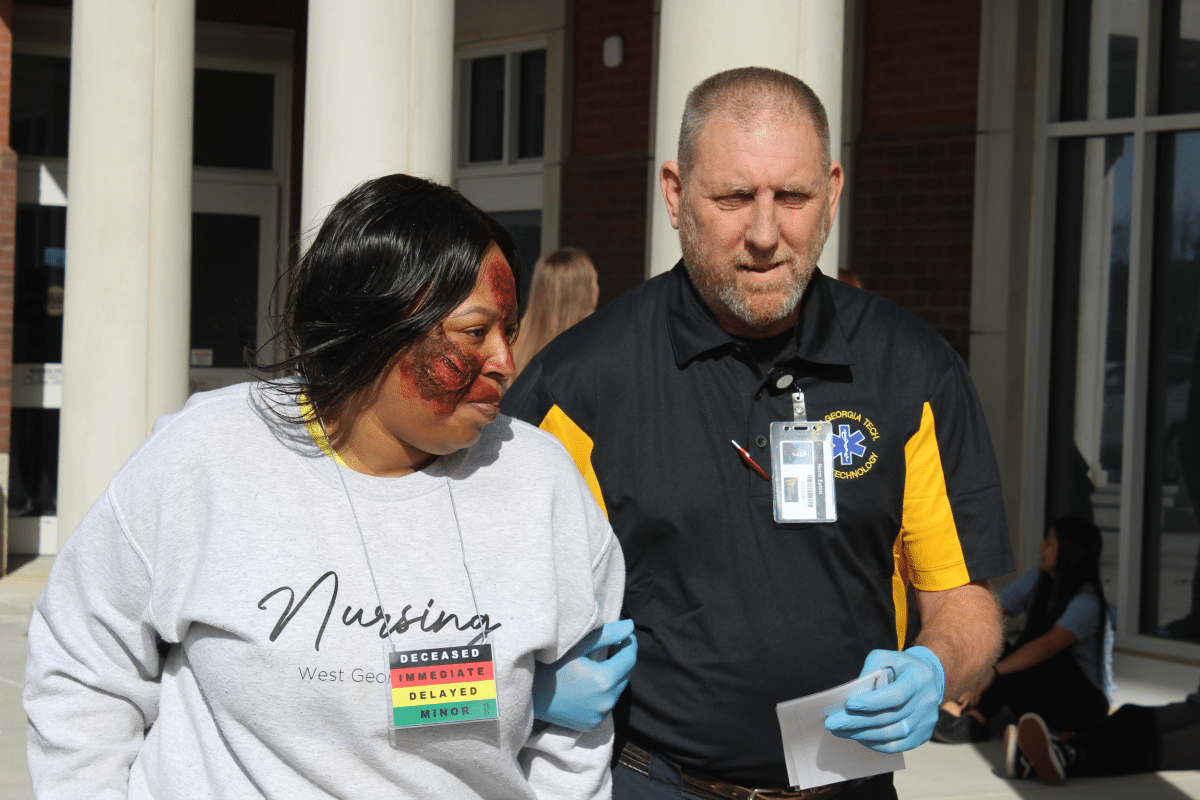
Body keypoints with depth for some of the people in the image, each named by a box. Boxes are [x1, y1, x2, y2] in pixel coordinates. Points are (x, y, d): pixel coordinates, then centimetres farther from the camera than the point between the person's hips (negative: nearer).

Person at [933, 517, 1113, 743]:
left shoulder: (1087, 600, -21)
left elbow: (1047, 646, -35)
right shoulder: (1037, 581, 2)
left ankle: (973, 718, -38)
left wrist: (992, 672, -44)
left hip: (1086, 704, -6)